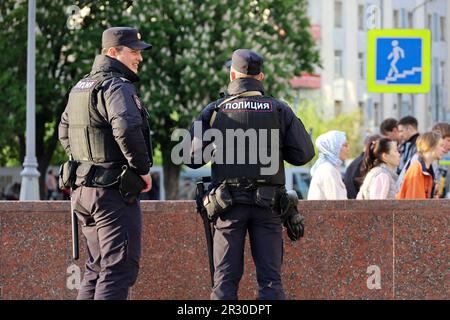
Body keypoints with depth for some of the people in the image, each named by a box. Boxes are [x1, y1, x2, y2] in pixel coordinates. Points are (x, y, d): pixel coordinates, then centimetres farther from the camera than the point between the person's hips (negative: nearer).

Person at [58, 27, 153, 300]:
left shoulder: (81, 87, 16)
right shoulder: (116, 86, -15)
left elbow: (65, 131, 27)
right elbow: (127, 128, -31)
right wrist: (143, 168, -18)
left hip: (84, 187, 9)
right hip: (113, 192, -9)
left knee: (98, 267, 16)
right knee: (120, 268, -8)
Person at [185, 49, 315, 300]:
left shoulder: (214, 111, 1)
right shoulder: (279, 110, 2)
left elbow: (193, 159, -1)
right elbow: (304, 154, 0)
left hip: (229, 204, 0)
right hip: (267, 204, 0)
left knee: (225, 279, 3)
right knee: (270, 279, 0)